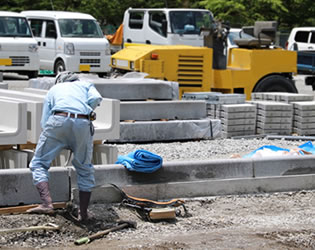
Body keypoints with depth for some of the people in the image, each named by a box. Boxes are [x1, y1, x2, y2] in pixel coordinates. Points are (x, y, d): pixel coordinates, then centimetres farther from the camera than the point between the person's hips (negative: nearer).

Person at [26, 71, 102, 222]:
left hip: (58, 121, -1)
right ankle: (83, 213, 17)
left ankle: (46, 203, -11)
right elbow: (96, 98, 7)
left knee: (38, 164, 8)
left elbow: (44, 121, 22)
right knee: (85, 169, 17)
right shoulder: (86, 85, 32)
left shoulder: (54, 89, 32)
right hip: (83, 124, 1)